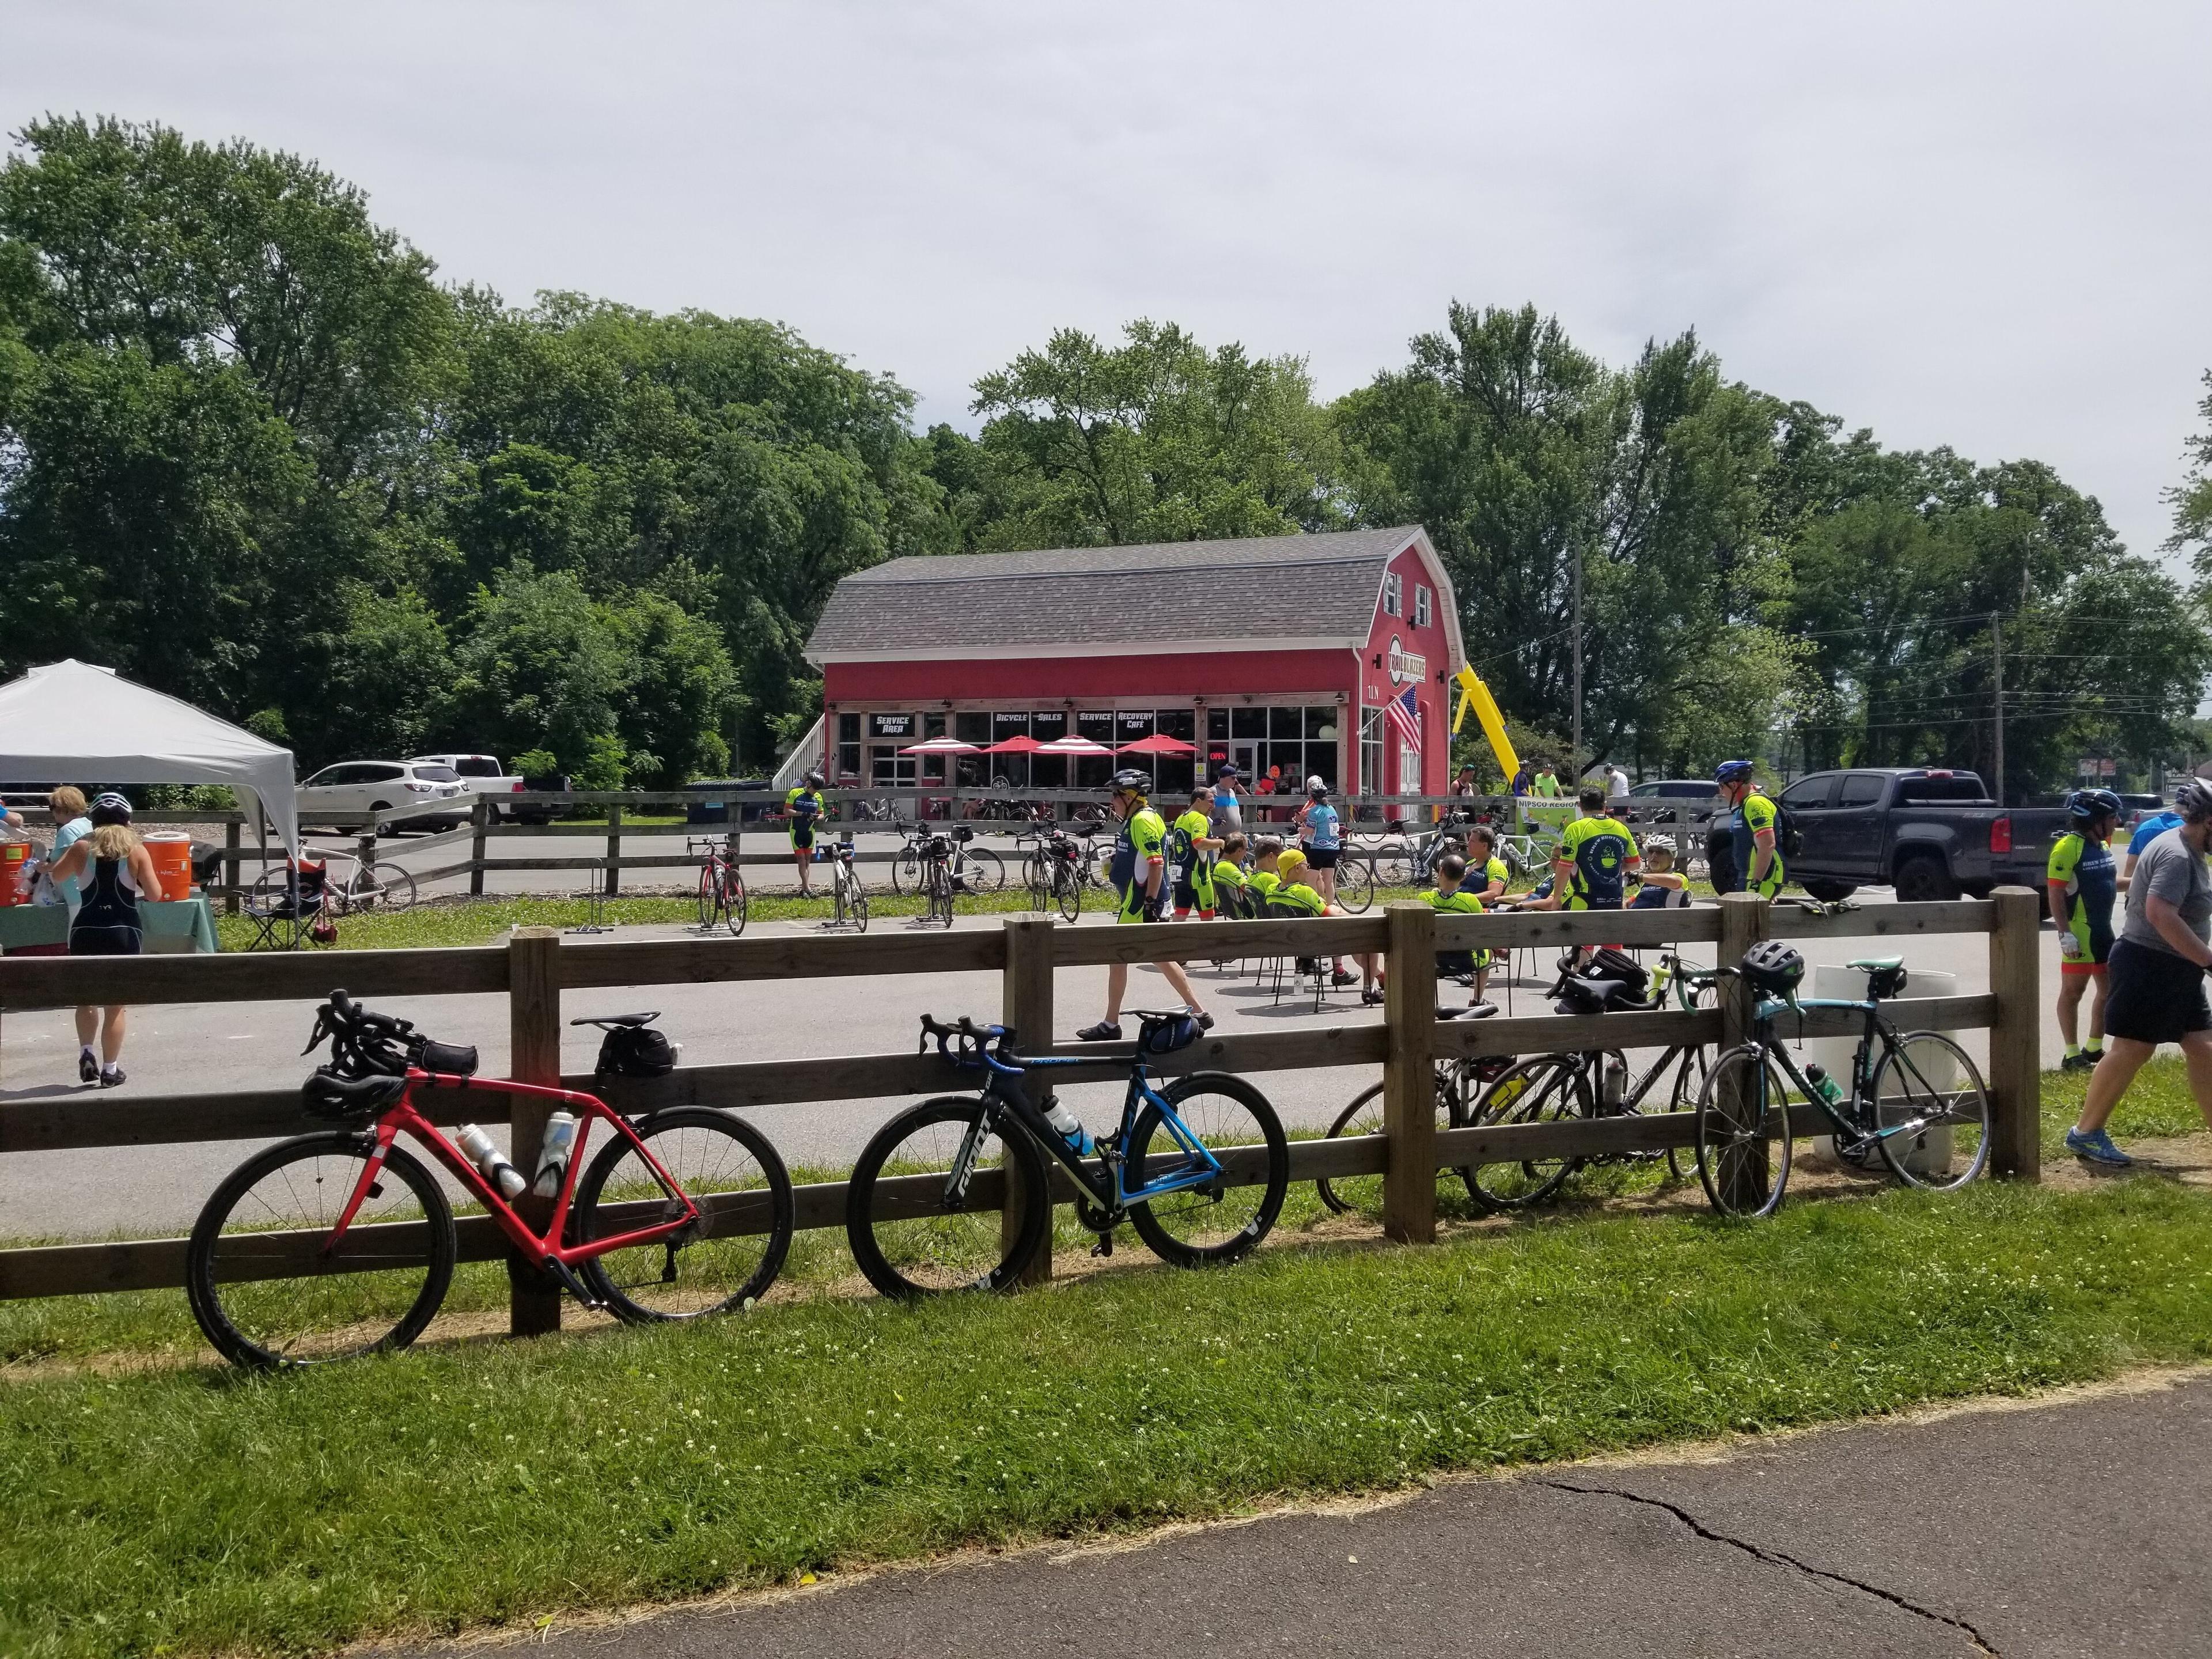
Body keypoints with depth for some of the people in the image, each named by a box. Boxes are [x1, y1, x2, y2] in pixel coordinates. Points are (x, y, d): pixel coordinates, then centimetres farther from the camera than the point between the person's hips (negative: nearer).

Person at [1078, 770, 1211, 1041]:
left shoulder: (1143, 821, -16)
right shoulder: (1138, 819, 16)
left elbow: (1156, 864, -23)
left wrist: (1150, 903, -25)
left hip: (1139, 904, -10)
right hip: (1147, 901, 10)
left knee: (1117, 959, -2)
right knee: (1162, 958, 14)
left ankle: (1110, 1026, 5)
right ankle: (1198, 1013, 16)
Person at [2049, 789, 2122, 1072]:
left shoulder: (2103, 846, 12)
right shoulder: (2069, 847, -16)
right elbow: (2055, 892, -19)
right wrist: (2065, 934, -23)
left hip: (2103, 930, 9)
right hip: (2079, 932, -9)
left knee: (2109, 990, 13)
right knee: (2073, 991, -1)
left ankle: (2094, 1049, 25)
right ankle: (2072, 1055, 5)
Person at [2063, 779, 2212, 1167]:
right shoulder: (2176, 856, -19)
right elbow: (2161, 914, -32)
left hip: (2176, 970, 10)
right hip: (2148, 965, -10)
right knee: (2130, 1049, -7)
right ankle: (2085, 1134, 2)